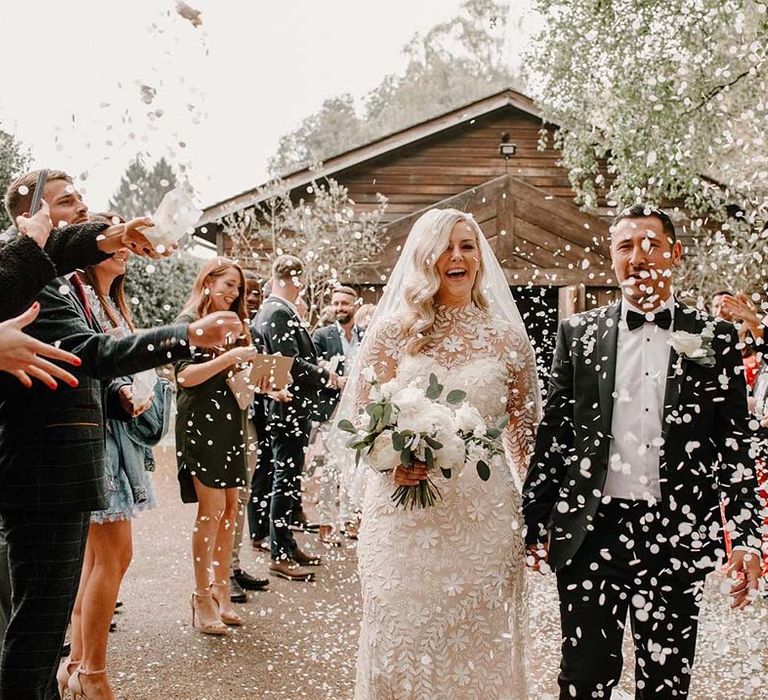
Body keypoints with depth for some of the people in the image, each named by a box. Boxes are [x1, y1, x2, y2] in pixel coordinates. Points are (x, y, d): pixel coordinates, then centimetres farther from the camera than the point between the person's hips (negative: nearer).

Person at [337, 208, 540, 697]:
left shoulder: (508, 338, 4)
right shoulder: (393, 332, 2)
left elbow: (527, 436, 10)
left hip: (485, 518, 1)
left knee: (480, 652, 9)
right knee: (403, 649, 6)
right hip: (405, 515, 0)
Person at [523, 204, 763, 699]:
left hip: (678, 537, 0)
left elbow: (735, 442, 5)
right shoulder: (579, 334, 5)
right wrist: (536, 523, 5)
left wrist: (747, 537, 0)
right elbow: (553, 432, 6)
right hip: (591, 533, 0)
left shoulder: (715, 338, 4)